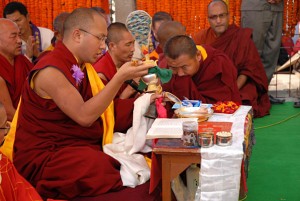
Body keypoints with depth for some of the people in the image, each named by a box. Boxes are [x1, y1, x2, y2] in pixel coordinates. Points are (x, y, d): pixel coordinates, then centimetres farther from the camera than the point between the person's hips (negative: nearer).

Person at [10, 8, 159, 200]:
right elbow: (84, 116, -23)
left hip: (84, 147, 9)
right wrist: (120, 77, -24)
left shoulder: (82, 66, 12)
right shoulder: (51, 71, -16)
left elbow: (100, 107, 12)